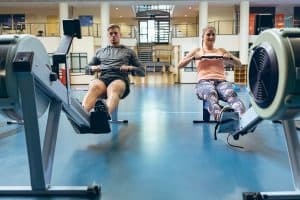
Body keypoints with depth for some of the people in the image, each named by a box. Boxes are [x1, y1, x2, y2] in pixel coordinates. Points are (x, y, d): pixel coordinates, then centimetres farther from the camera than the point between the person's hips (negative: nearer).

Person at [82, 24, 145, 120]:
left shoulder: (129, 51, 26)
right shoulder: (100, 51, 32)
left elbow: (142, 71, 21)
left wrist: (130, 68, -1)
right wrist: (93, 68, 6)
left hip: (120, 78, -1)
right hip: (103, 77, 2)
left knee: (113, 89, -41)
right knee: (93, 87, -37)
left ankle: (106, 112, -70)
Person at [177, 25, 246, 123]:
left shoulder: (221, 51, 29)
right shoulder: (197, 51, 24)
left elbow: (239, 63, 27)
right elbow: (179, 65, 15)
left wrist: (230, 57, 5)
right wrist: (194, 57, -2)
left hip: (221, 81, 2)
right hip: (204, 82, -2)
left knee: (231, 94, -37)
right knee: (211, 94, -42)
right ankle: (219, 114, -71)